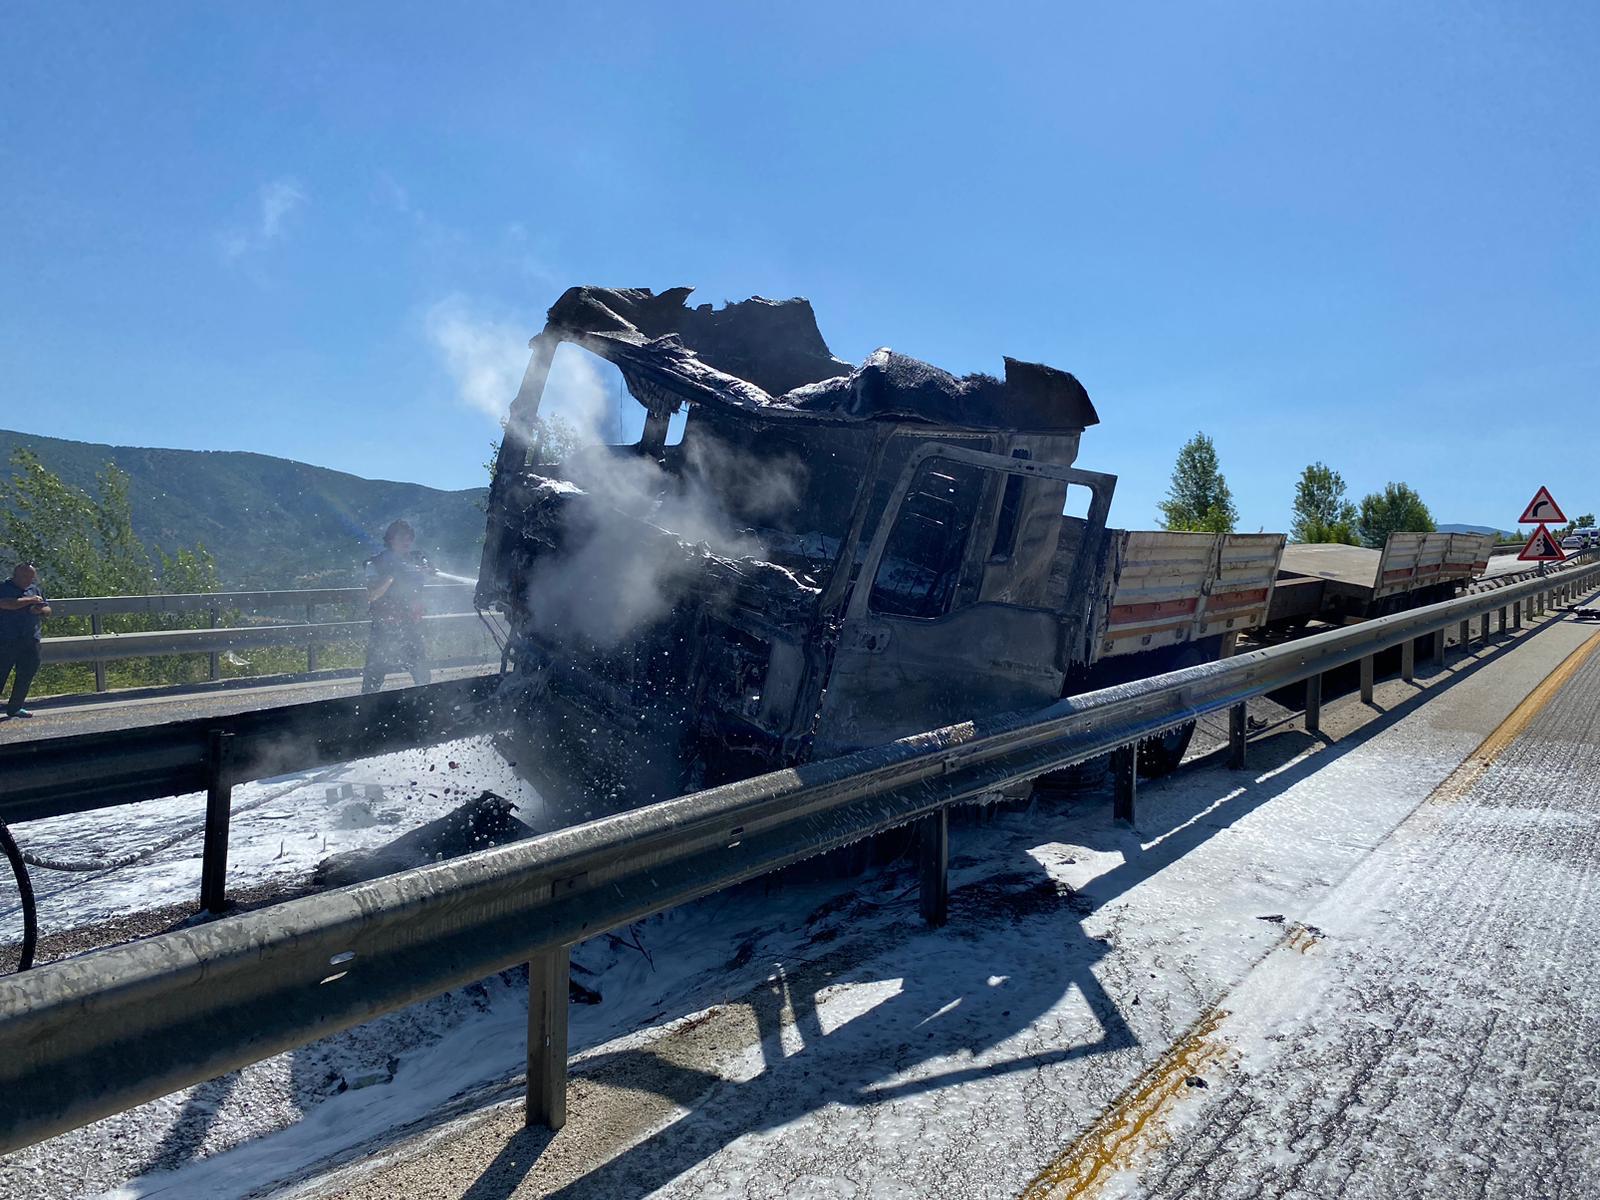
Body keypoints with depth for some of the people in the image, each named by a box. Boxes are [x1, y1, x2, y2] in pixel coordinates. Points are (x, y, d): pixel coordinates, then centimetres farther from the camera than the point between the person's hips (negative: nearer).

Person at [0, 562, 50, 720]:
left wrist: (40, 609, -4)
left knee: (26, 674, 9)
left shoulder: (35, 589, 15)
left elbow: (48, 610, 18)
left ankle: (15, 708, 19)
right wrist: (30, 600, -18)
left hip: (30, 640, 6)